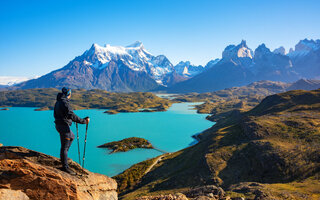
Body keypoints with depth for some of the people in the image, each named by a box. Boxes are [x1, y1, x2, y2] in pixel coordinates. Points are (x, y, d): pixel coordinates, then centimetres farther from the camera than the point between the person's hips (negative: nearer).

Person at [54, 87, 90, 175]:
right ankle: (65, 167, -2)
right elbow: (72, 116, -27)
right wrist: (83, 121, -23)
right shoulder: (65, 102, -20)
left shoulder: (58, 102, 12)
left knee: (72, 136, 29)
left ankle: (64, 154, 28)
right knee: (64, 147, -6)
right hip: (64, 126, -10)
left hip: (58, 125, 10)